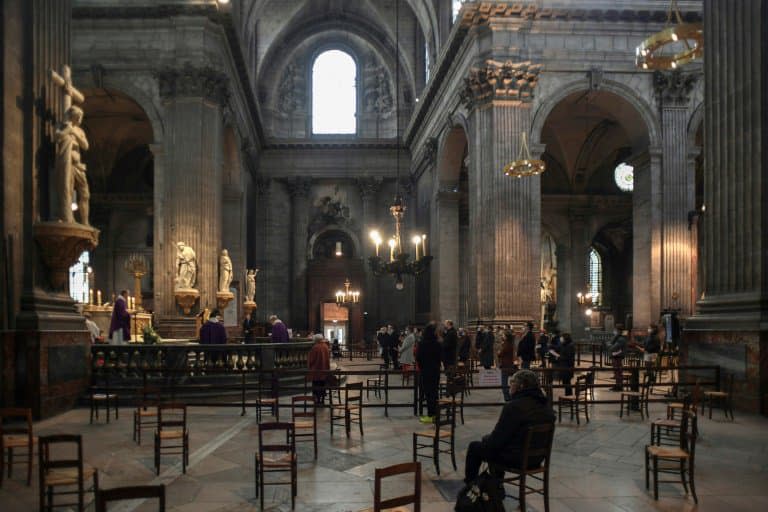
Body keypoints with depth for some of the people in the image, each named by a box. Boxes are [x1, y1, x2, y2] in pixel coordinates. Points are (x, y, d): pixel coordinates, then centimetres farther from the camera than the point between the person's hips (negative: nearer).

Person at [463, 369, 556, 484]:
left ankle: (470, 482, 32)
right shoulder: (547, 407, 0)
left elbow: (496, 440, -19)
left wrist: (485, 438, 4)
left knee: (474, 447, 14)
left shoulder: (514, 406, -24)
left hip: (515, 459, -8)